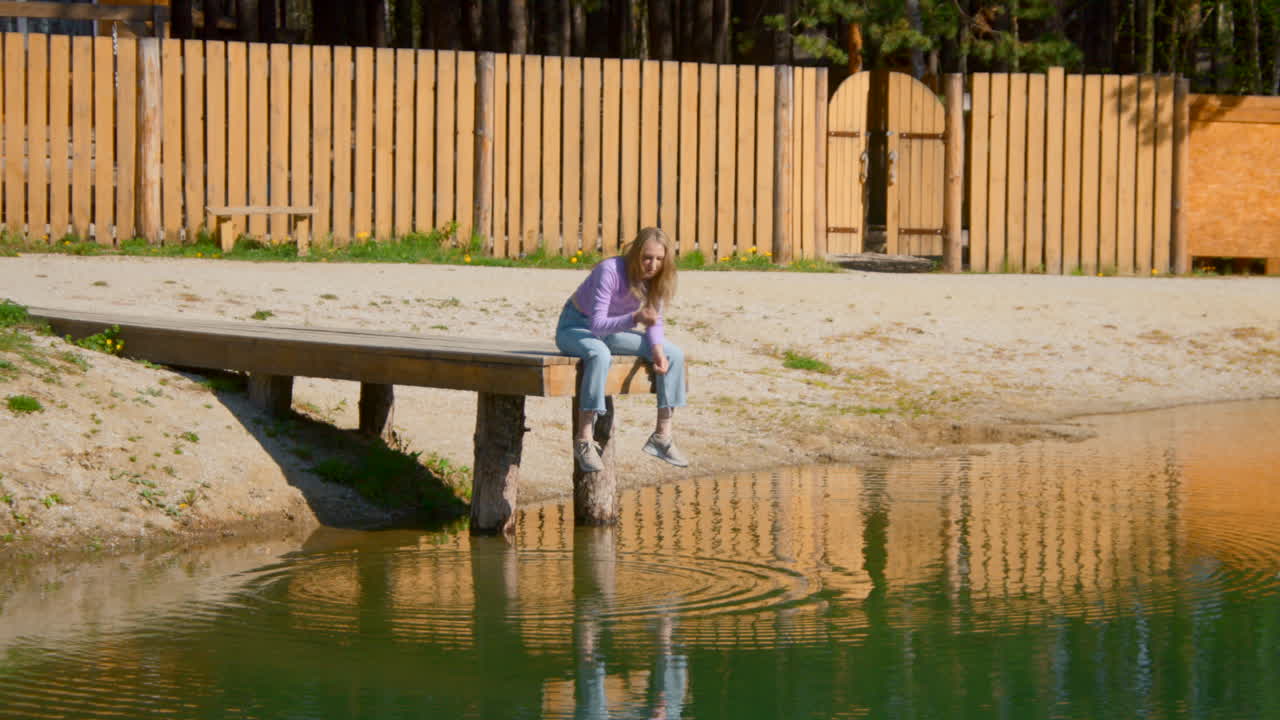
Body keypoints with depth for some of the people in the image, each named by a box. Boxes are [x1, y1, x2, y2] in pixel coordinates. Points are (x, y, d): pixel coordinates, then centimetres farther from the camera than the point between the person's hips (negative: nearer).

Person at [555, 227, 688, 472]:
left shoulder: (655, 279, -10)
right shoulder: (610, 271, -31)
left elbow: (655, 321, -2)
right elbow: (598, 324, -35)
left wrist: (657, 348, -23)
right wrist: (635, 318, -51)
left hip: (611, 331, 7)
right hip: (575, 326, -7)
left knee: (674, 355, -9)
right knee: (600, 354, -42)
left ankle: (662, 435, -1)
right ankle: (584, 440, -37)